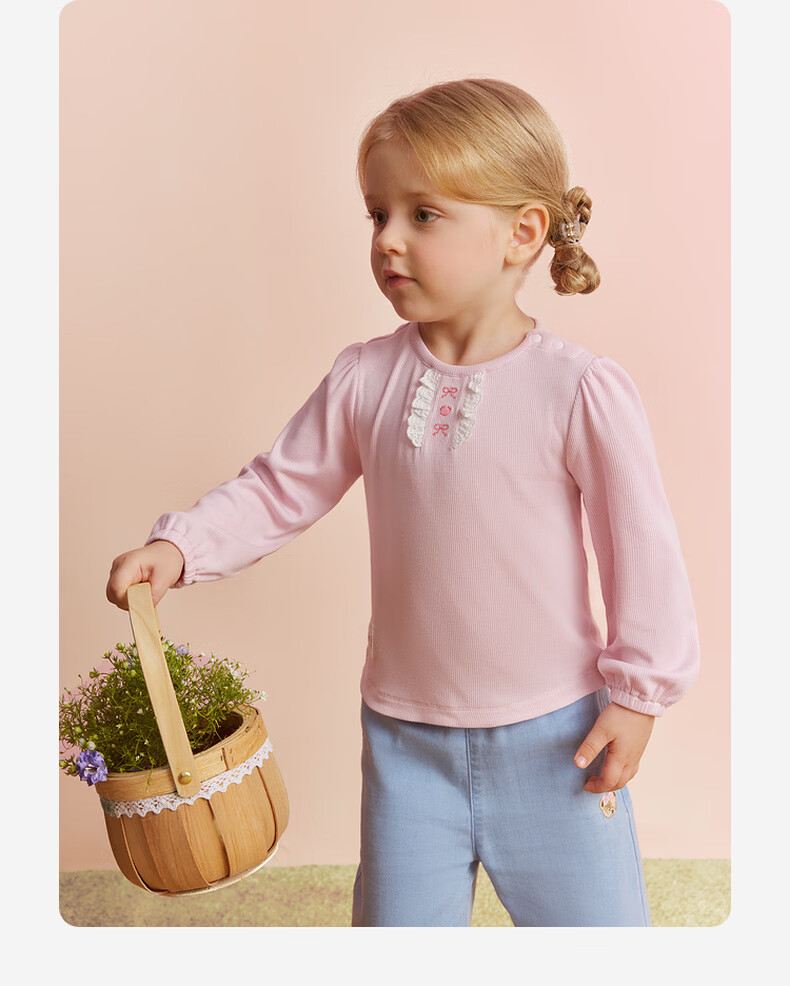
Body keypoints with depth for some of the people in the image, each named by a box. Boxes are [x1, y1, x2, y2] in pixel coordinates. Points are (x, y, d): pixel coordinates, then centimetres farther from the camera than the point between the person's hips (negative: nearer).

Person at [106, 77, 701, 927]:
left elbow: (640, 543, -9)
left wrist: (639, 692, -4)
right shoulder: (365, 378, -7)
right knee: (398, 917, 18)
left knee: (597, 917, 14)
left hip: (552, 734, -2)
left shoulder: (581, 389, -17)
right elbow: (281, 487, 1)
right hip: (406, 735, 3)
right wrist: (178, 546, -13)